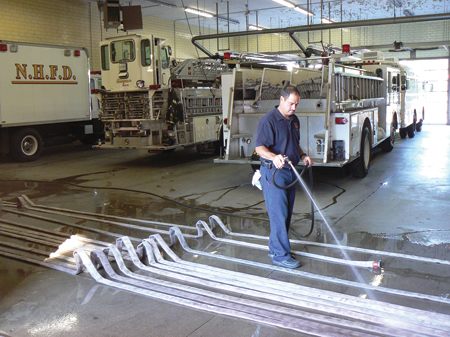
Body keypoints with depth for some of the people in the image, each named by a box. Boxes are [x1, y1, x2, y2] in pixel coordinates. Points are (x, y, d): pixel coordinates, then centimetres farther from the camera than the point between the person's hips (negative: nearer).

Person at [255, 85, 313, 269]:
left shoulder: (294, 120, 14)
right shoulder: (268, 120, -13)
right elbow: (259, 147, -18)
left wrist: (302, 155, 8)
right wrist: (274, 157, -36)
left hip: (290, 172, 9)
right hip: (274, 173, -9)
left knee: (286, 213, 12)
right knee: (279, 213, -7)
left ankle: (275, 248, 24)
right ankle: (281, 255, 0)